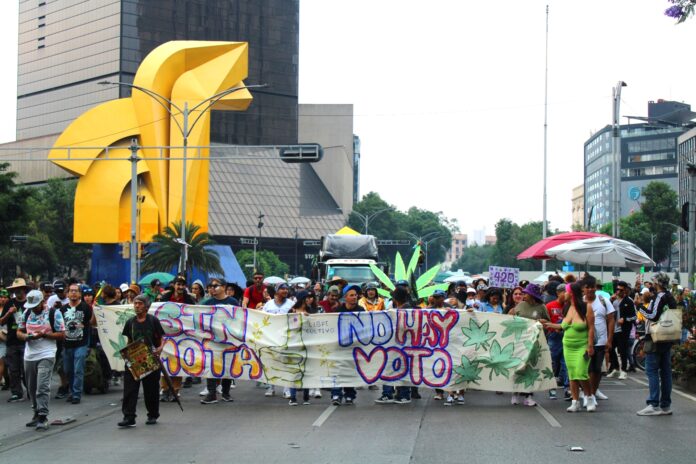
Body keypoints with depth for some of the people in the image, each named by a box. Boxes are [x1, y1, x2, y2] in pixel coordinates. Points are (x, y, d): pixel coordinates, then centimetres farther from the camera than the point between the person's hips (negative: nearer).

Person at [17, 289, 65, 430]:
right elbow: (19, 332, 15)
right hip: (29, 356, 6)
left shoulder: (54, 313, -5)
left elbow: (62, 334, -5)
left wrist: (43, 335, -17)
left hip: (46, 355, -5)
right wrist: (26, 336, -9)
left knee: (43, 387, -13)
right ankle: (37, 414, 23)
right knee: (32, 387, 10)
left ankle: (43, 417, -12)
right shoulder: (26, 313, 10)